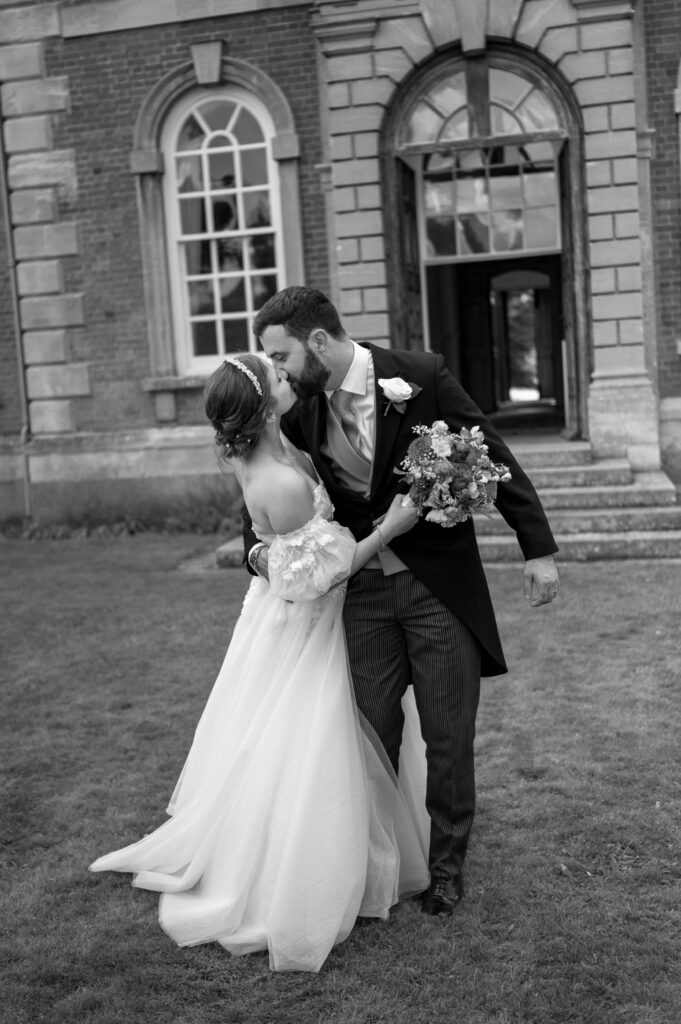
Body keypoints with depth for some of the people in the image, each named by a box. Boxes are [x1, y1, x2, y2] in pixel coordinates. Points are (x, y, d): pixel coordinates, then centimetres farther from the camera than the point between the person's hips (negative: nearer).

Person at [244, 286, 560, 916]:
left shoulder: (422, 377, -12)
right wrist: (257, 549, -8)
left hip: (440, 586, -3)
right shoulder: (302, 415, 1)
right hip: (363, 593, 3)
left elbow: (494, 457, -7)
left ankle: (447, 865, 27)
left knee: (448, 739, 6)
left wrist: (539, 548, -9)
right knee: (372, 737, 7)